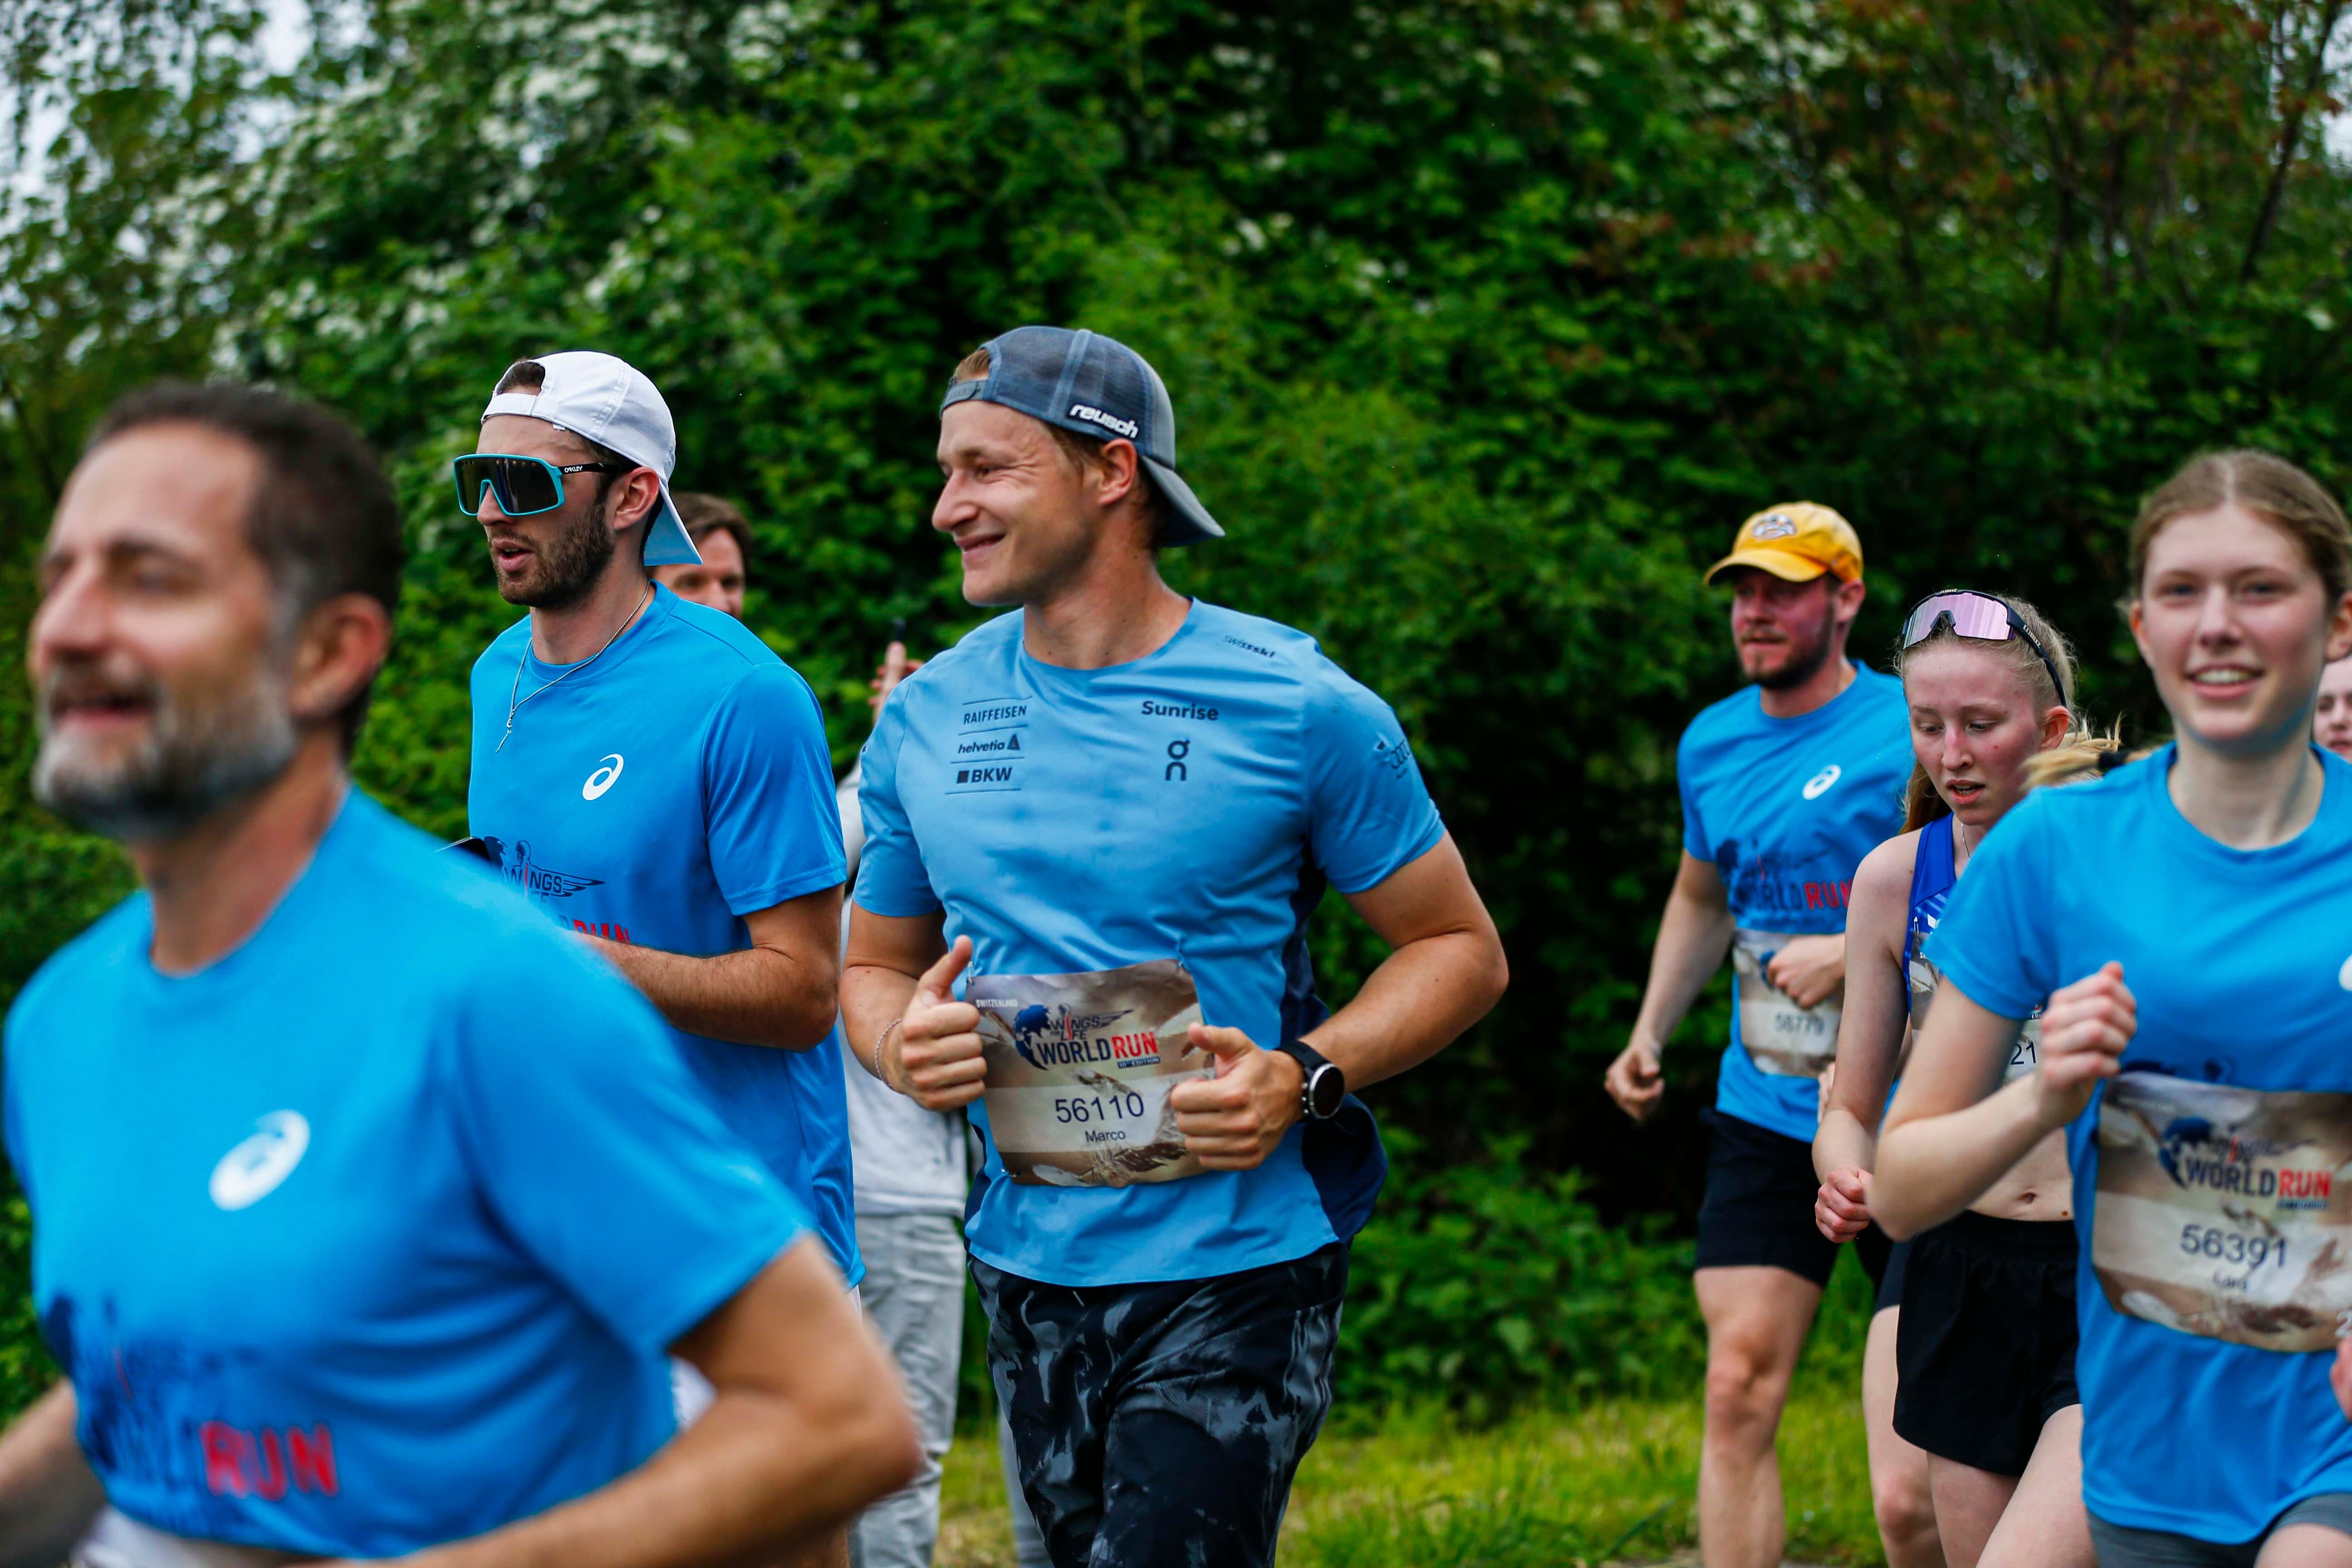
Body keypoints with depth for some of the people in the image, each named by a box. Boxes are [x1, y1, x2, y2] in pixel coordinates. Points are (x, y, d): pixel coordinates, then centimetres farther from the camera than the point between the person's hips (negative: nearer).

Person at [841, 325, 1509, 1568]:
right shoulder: (925, 719, 6)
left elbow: (1460, 949, 0)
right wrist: (901, 1044, -7)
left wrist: (1305, 1079, -17)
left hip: (1237, 1268, -5)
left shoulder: (1297, 707, -7)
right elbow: (874, 966, 17)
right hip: (1026, 1269, 5)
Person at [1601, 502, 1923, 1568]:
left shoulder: (1910, 732, -9)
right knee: (1739, 1386, -5)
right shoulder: (1711, 743, 11)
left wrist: (1860, 954, -21)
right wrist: (1649, 1032, 17)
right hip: (1763, 1116, 5)